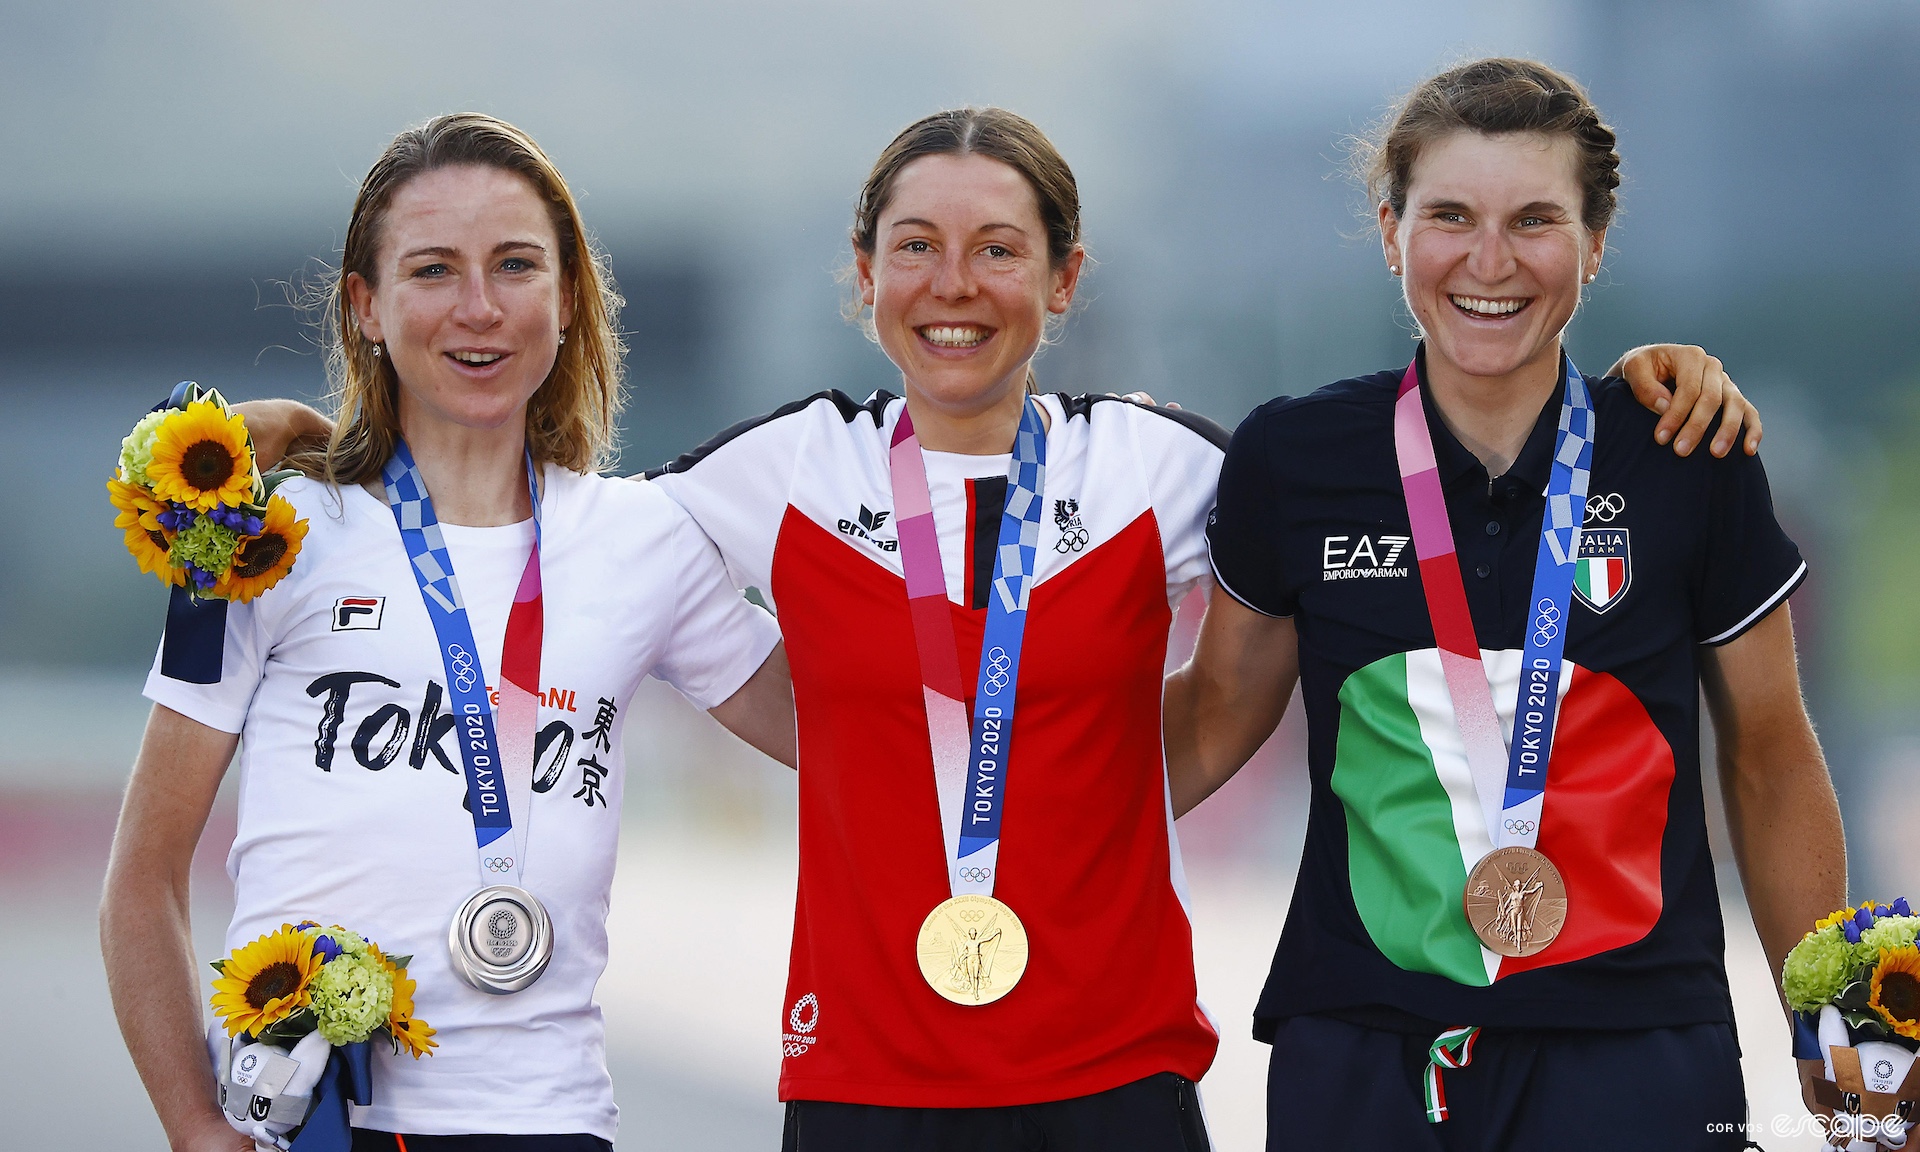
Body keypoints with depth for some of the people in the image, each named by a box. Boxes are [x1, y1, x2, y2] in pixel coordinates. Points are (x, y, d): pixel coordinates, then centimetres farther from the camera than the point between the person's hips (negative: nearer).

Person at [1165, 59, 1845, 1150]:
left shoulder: (1692, 466, -2)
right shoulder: (1294, 461, 0)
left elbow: (1769, 761, 9)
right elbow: (1220, 711, 15)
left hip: (1633, 1056, -1)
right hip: (1361, 1052, 1)